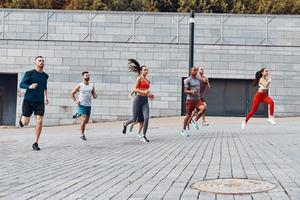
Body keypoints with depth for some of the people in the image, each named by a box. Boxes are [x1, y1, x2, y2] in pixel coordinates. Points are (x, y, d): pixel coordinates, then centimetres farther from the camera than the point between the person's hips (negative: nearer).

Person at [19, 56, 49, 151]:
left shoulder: (45, 75, 10)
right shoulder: (29, 73, -4)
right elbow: (21, 85, -8)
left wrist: (46, 97, 22)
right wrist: (30, 86, -27)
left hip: (40, 101, 3)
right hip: (28, 100, -3)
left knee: (39, 122, -8)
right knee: (25, 122, 2)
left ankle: (35, 143, 1)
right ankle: (22, 117, 40)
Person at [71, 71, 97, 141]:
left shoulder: (92, 86, 8)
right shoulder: (79, 85, -2)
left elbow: (95, 96, 9)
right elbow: (72, 93, 6)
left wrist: (95, 95, -13)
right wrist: (75, 101, -4)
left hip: (88, 106, 5)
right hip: (81, 105, -5)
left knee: (86, 121, 11)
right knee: (84, 120, -12)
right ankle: (82, 135, 2)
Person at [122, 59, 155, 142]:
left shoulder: (147, 80, 16)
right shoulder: (139, 78, -5)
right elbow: (134, 89, -14)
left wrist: (149, 95, 10)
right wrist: (143, 92, -24)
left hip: (145, 101, 5)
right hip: (138, 99, -5)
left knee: (146, 118, -13)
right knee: (134, 119, 5)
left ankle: (143, 136, -5)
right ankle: (125, 124, 39)